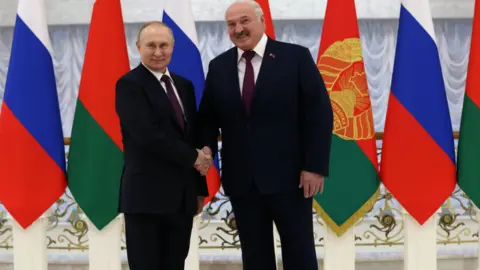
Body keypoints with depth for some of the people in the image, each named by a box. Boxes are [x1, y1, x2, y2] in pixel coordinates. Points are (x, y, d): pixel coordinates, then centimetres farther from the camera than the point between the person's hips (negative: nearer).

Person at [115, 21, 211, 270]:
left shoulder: (184, 86, 15)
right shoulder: (129, 84, -7)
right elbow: (148, 134, -19)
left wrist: (199, 188, 14)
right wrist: (193, 157, -11)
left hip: (182, 196, 7)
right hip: (146, 196, -6)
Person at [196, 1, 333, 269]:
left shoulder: (296, 57, -3)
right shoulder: (218, 66, 9)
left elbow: (319, 113, -6)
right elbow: (208, 117, 13)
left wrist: (315, 166, -12)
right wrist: (207, 148, -8)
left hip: (289, 175, -3)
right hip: (241, 179, 4)